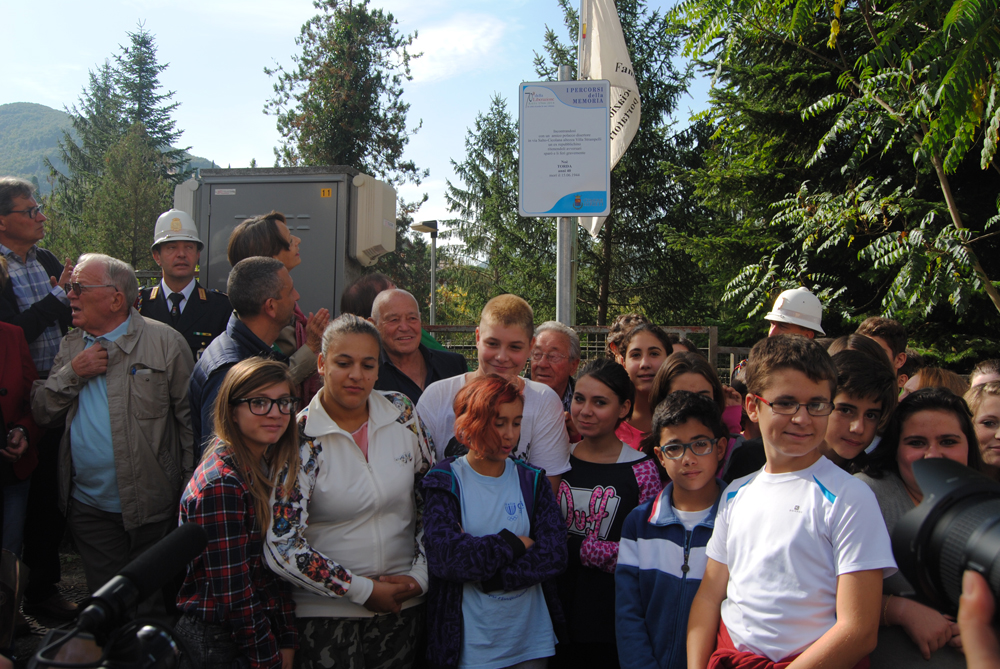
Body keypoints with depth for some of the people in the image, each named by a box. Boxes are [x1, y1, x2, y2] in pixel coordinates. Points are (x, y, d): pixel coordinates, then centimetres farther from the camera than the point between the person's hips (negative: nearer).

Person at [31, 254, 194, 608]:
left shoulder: (166, 342, -9)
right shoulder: (71, 346, 10)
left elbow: (191, 417, -9)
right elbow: (41, 412, 8)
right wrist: (72, 374, -10)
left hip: (150, 507, -5)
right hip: (88, 508, 5)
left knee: (148, 603, 9)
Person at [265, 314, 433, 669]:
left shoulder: (402, 412, -2)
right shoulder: (298, 437, -13)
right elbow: (282, 546, -15)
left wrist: (420, 574, -1)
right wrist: (361, 590, -13)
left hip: (404, 605, 3)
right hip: (327, 611, -3)